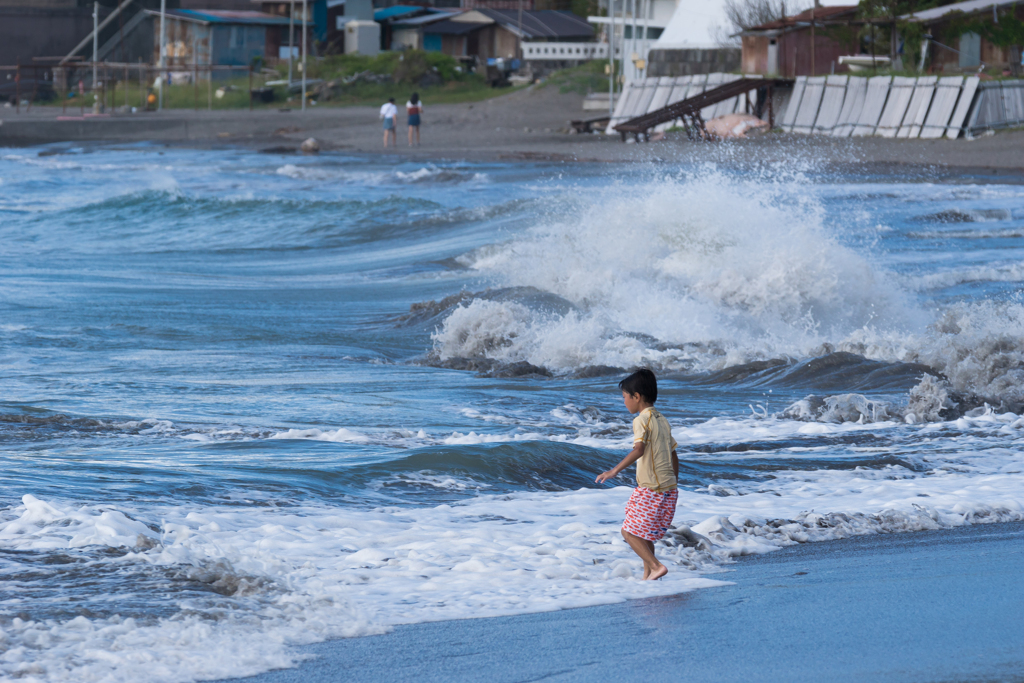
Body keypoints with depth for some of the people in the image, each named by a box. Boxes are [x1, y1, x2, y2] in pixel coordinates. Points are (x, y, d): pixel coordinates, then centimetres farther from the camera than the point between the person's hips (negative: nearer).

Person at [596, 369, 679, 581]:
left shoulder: (641, 420, -11)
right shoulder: (662, 420, 15)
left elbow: (639, 449, -26)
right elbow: (673, 454, 19)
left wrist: (615, 470, -30)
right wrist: (673, 484, 27)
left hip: (651, 489, -9)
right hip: (669, 488, 9)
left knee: (629, 531, -3)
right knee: (644, 532, 19)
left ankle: (656, 567, -13)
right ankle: (648, 575, 19)